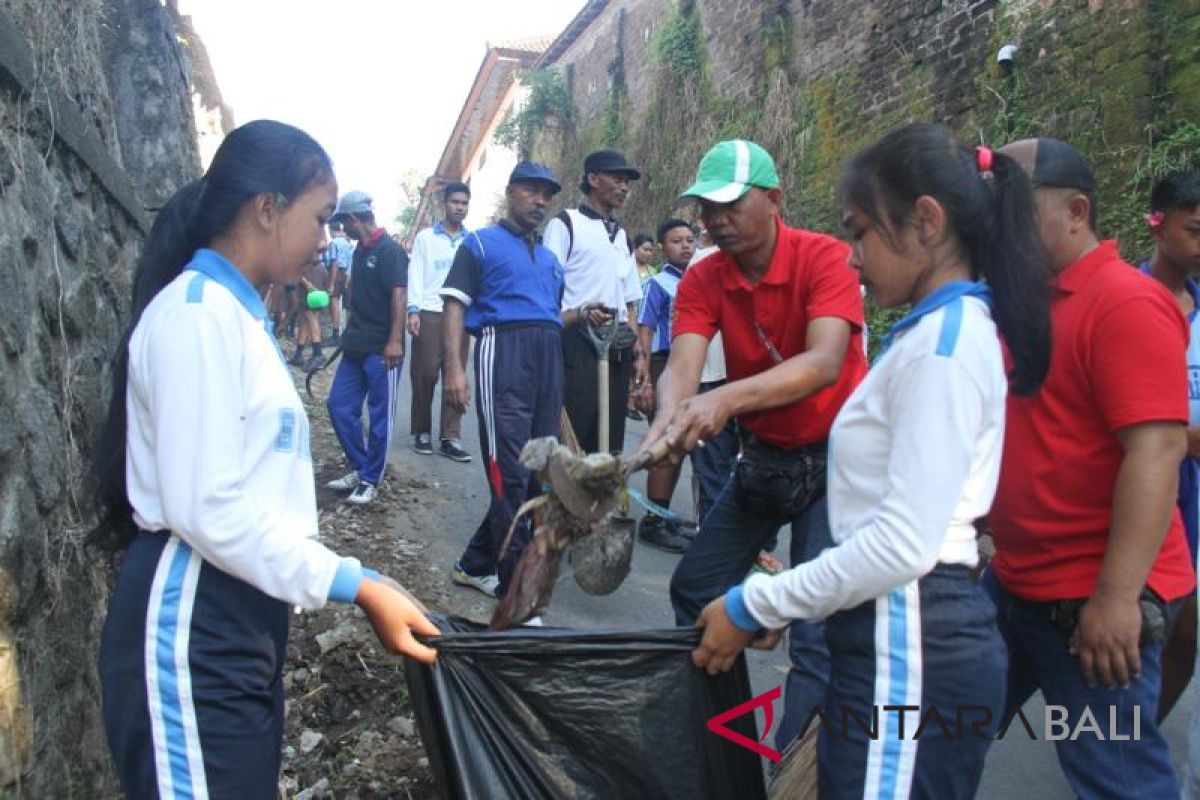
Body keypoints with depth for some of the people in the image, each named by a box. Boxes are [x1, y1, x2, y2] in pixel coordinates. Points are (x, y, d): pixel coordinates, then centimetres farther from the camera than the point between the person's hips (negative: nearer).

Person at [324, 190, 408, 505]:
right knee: (339, 407, 10)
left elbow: (399, 295, -19)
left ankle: (371, 480, 11)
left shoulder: (390, 250, -11)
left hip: (381, 349, -9)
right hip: (355, 347, 9)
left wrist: (395, 340, -27)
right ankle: (359, 468, 23)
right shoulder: (361, 250, 15)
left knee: (379, 416, 1)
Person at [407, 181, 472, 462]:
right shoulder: (425, 237, 8)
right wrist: (413, 310, -8)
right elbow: (415, 275, 3)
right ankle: (422, 432, 16)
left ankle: (450, 437, 5)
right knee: (425, 375, 2)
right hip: (429, 313, -1)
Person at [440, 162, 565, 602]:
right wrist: (454, 367, -15)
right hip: (502, 350, -7)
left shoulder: (550, 259, 27)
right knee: (510, 475, -10)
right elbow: (455, 305, -3)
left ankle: (476, 563, 22)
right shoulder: (480, 244, 8)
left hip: (549, 359, 7)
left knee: (536, 474, 8)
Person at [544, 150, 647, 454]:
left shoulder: (621, 235, 23)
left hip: (618, 349, 7)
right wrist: (580, 312, -24)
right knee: (571, 432, -9)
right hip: (578, 343, -7)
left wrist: (637, 352, 16)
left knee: (610, 437, 9)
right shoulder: (566, 223, 2)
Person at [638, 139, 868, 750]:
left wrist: (727, 399, -49)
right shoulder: (704, 279, -6)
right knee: (693, 590, 10)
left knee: (819, 631, -9)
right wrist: (664, 425, -43)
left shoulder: (825, 258, -19)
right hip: (763, 456, 5)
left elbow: (824, 363, -34)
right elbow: (682, 364, -20)